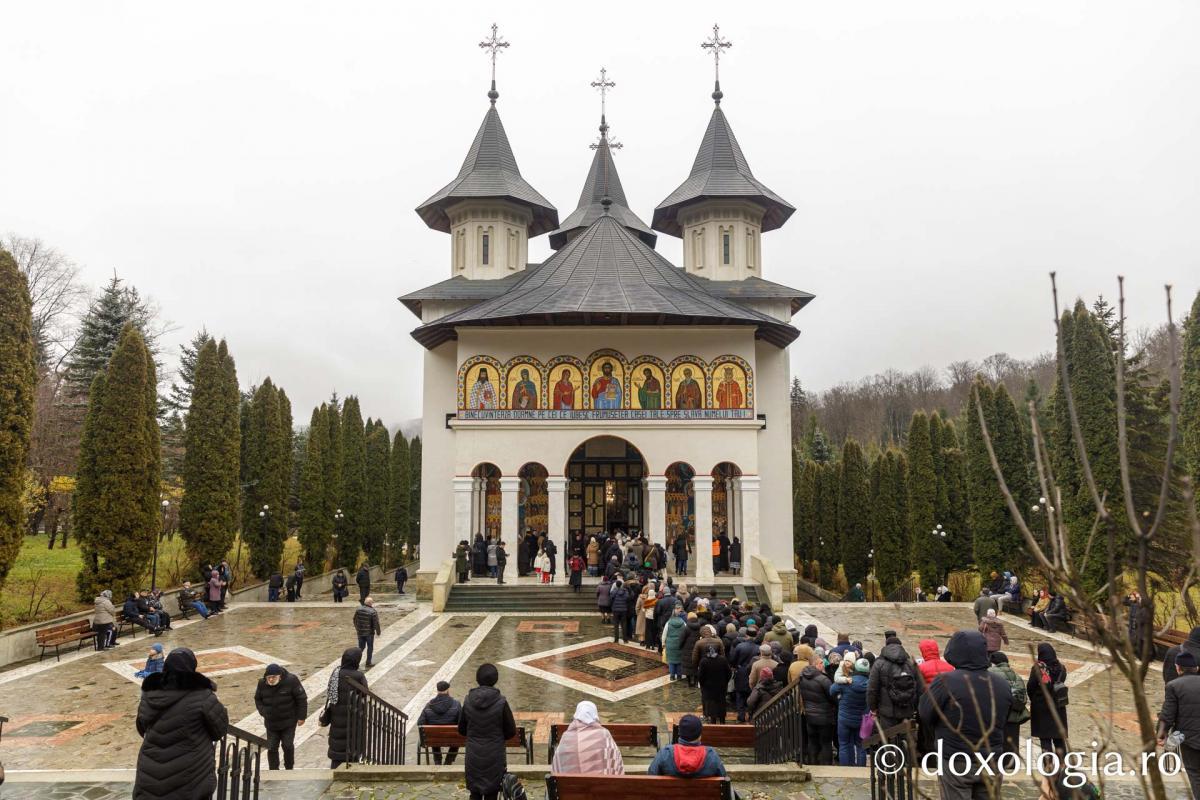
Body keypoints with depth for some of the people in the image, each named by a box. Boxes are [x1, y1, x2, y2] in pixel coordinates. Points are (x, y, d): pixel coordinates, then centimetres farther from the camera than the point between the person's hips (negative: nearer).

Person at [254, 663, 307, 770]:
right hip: (271, 723, 3)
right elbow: (257, 699, 11)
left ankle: (289, 768, 22)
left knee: (288, 745, 3)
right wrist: (263, 712, -6)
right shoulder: (262, 683, -7)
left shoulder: (291, 681, -18)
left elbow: (301, 698, -10)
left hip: (288, 722, -3)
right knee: (272, 748, 6)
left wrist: (301, 717, -8)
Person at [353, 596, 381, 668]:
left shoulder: (358, 609, -3)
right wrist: (378, 632, 0)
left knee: (361, 647, 17)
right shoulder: (373, 612, -20)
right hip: (369, 633, -4)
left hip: (360, 632, 4)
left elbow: (355, 620, 9)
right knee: (370, 648, 11)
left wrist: (357, 628, 24)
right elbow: (376, 623, -16)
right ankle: (368, 663, 16)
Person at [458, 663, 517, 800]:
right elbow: (511, 731, -8)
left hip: (473, 756, 2)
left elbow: (461, 729, 4)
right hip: (494, 756, -2)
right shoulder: (501, 702, -16)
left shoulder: (468, 700, -7)